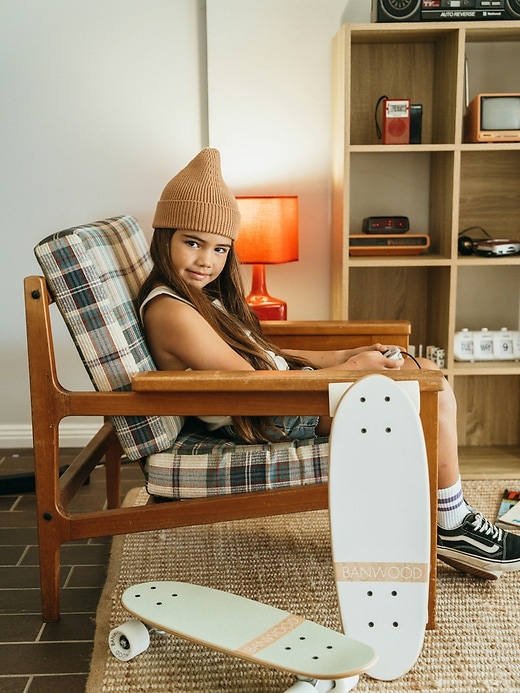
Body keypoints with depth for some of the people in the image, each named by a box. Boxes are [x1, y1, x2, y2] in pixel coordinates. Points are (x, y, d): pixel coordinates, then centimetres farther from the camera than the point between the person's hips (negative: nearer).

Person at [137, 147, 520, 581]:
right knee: (435, 399, -12)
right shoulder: (170, 311, -21)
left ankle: (452, 515, 11)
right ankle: (453, 530, 6)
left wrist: (337, 357, 2)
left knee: (425, 373, 6)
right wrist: (352, 369, -15)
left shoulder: (196, 292, 10)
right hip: (263, 421, -10)